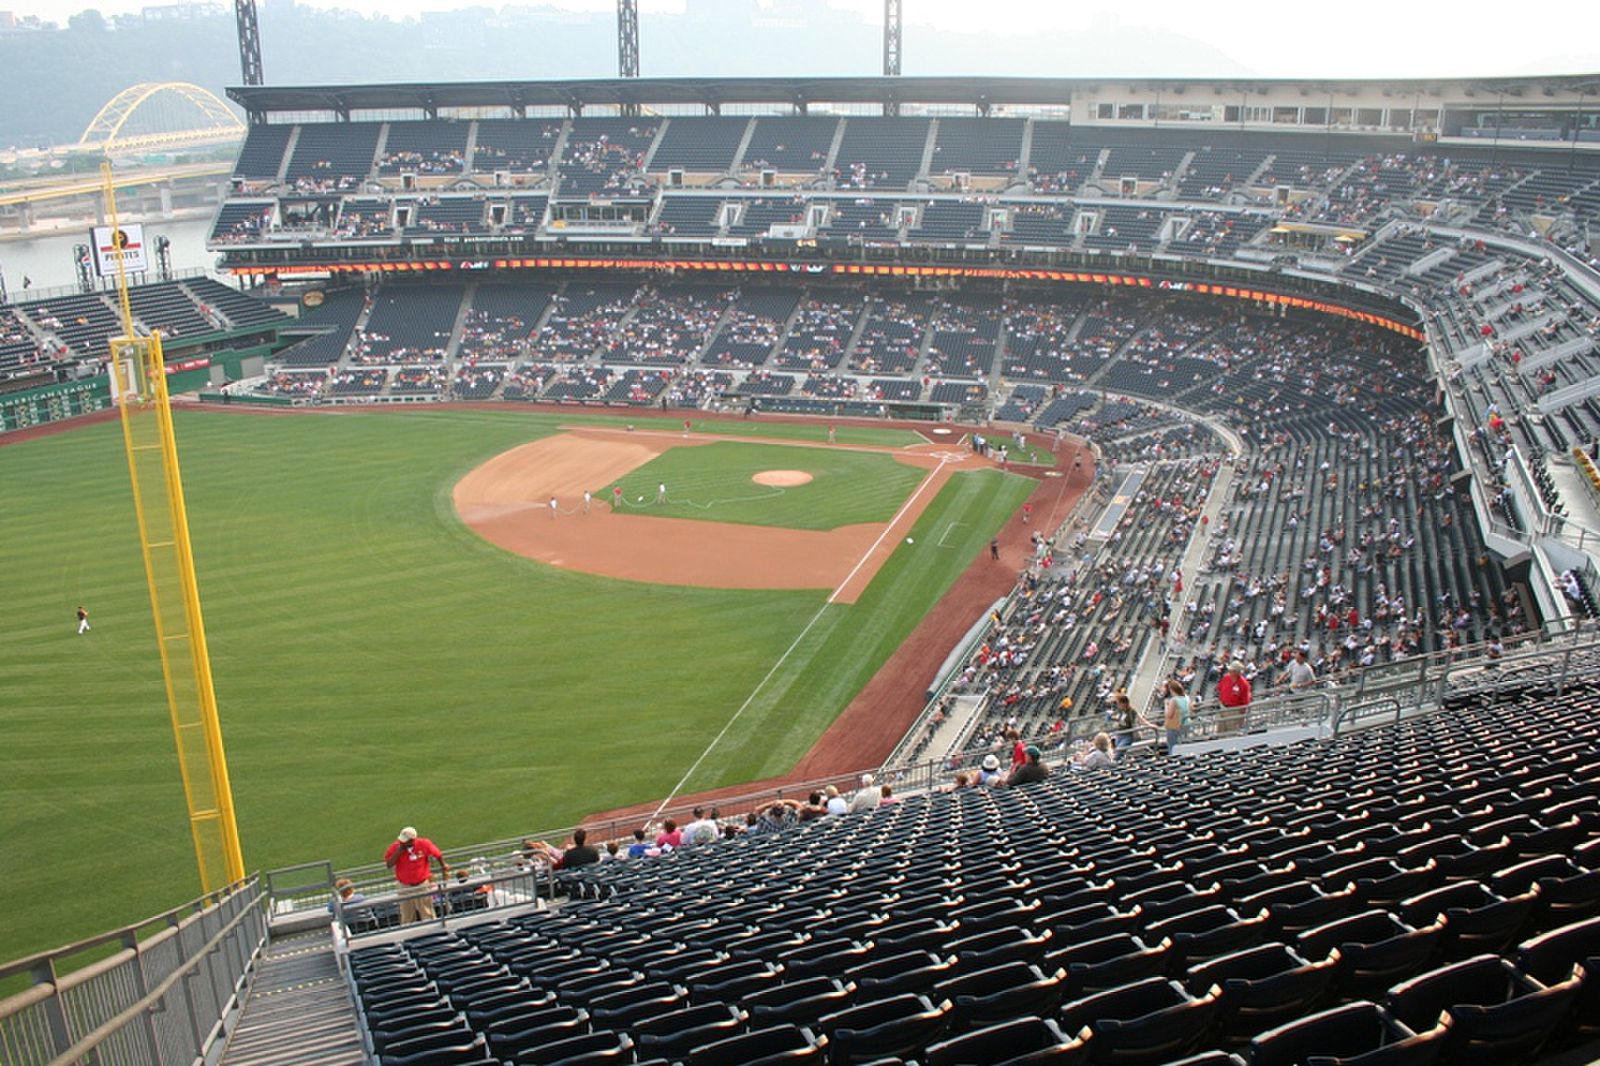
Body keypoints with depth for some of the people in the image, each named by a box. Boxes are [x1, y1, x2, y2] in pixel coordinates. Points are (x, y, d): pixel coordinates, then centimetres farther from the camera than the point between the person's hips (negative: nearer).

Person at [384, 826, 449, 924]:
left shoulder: (424, 844, -15)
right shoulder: (395, 847, -12)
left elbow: (437, 854, 0)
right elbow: (389, 865, -15)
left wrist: (444, 866, 11)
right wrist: (398, 852, -26)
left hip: (423, 885, -1)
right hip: (405, 887, 1)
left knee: (427, 915, 9)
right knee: (406, 918, 9)